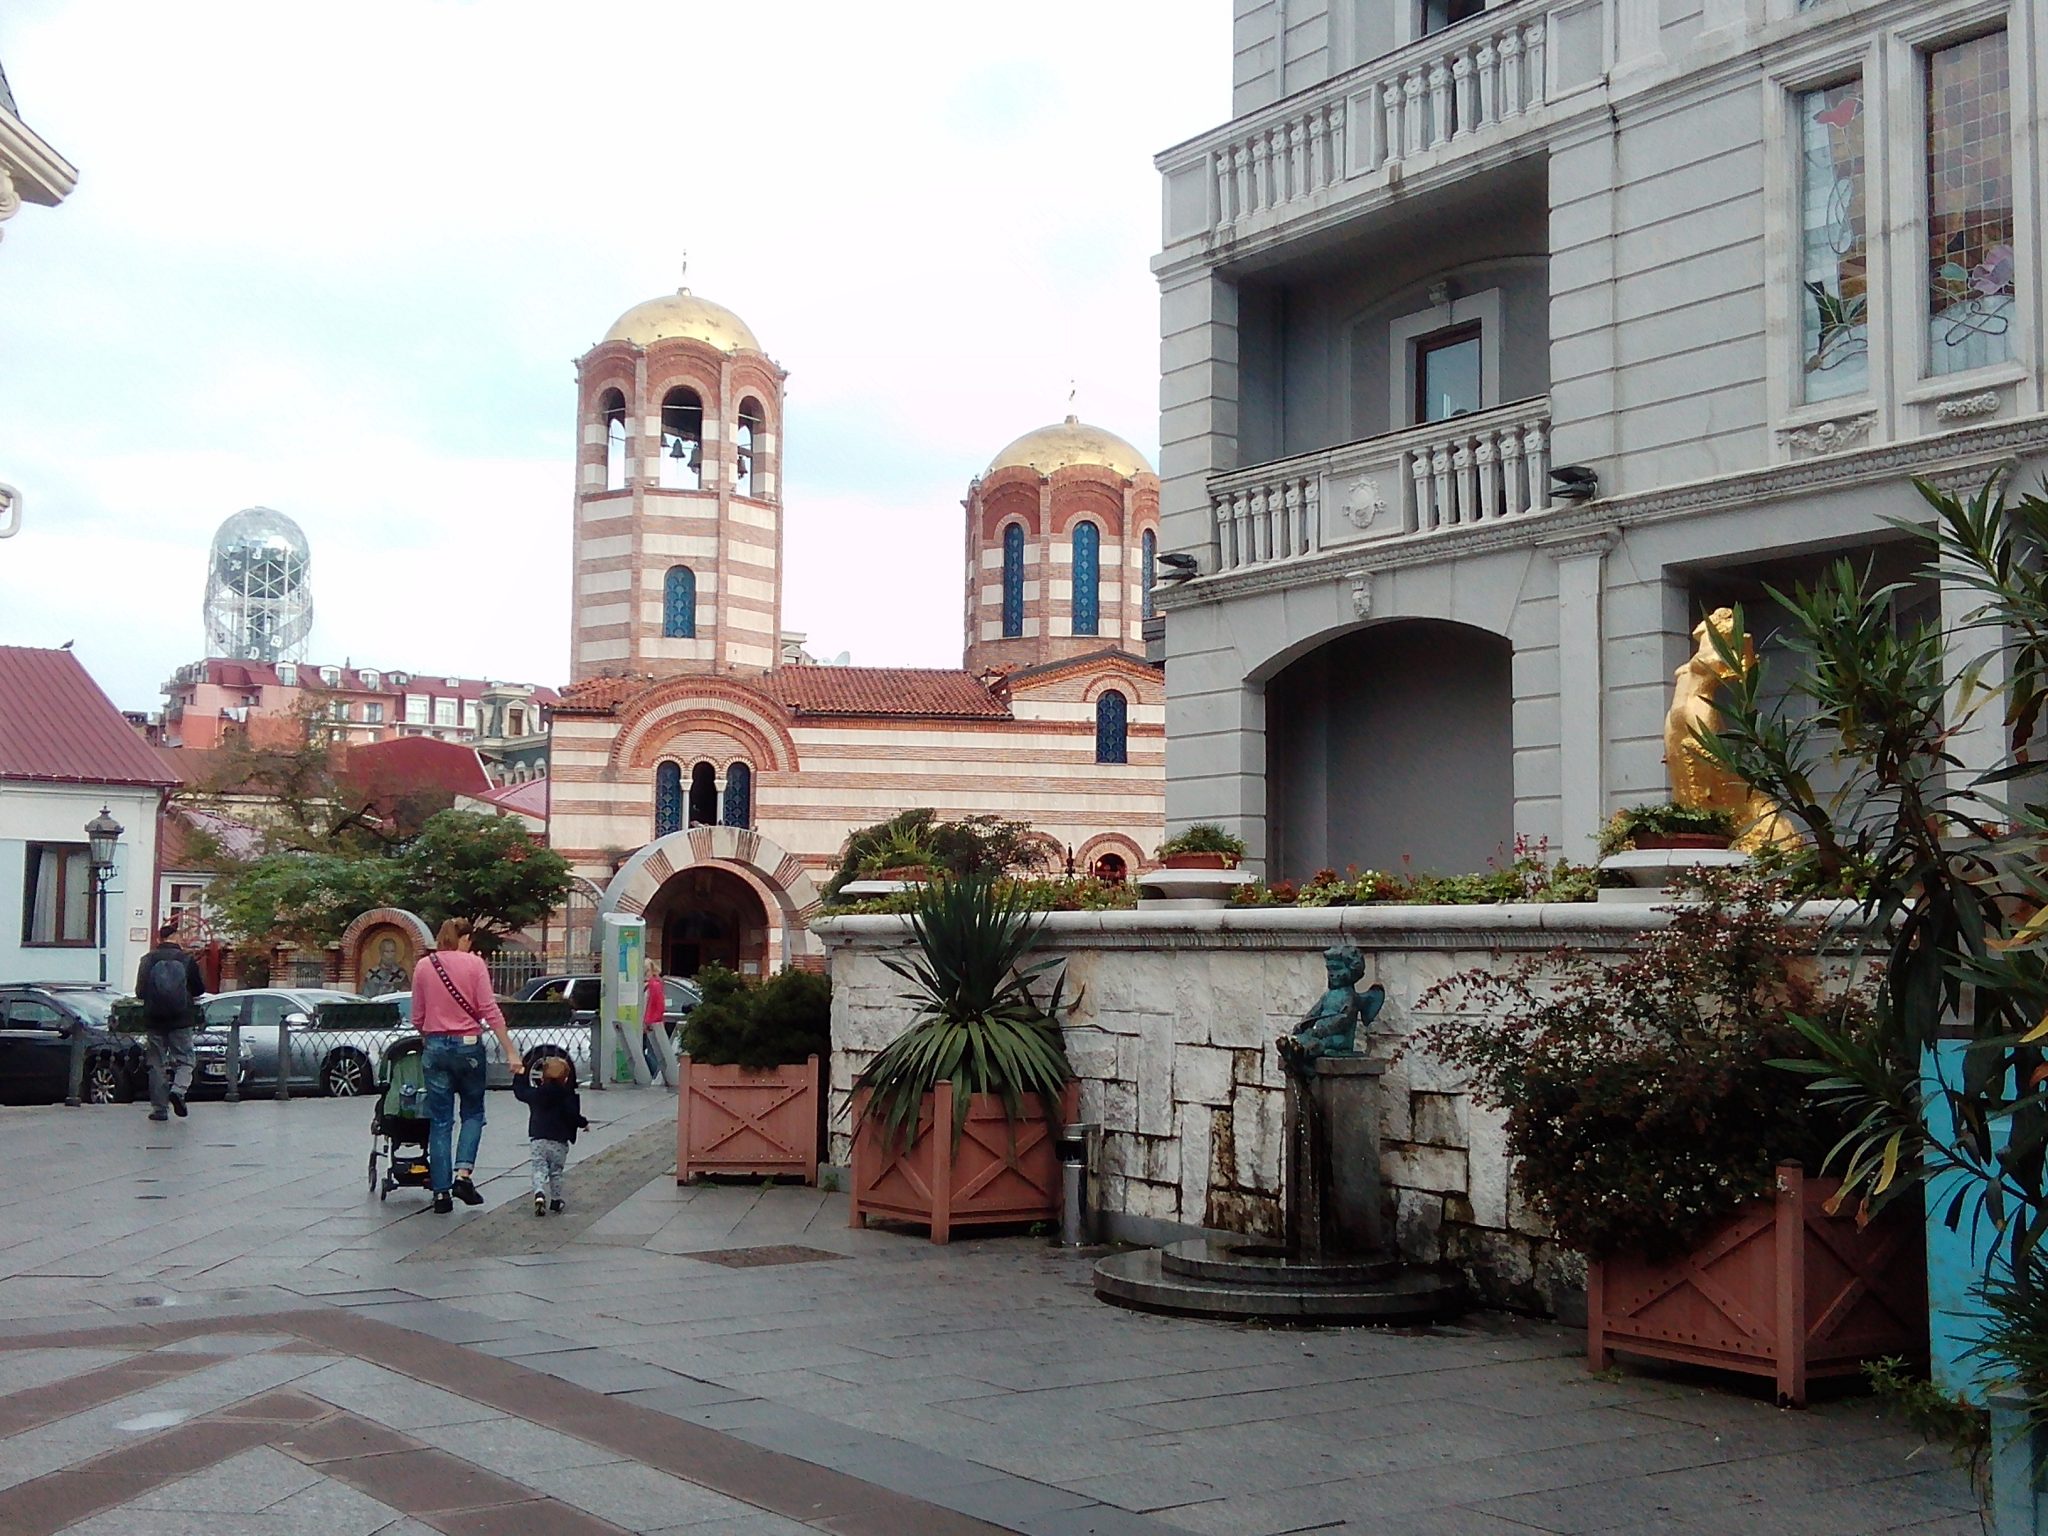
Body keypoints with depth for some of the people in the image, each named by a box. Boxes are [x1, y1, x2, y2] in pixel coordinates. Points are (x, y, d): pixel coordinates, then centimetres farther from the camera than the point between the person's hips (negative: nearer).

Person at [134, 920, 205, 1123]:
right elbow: (199, 990, 6)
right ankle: (179, 1090, -18)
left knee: (157, 1064, 8)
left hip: (153, 1020, 1)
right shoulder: (187, 960, -3)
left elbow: (139, 991, 6)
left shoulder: (148, 960, -1)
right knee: (184, 1060, 9)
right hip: (180, 1020, -1)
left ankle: (159, 1107, 6)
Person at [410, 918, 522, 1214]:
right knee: (473, 1112, 15)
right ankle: (463, 1173, -4)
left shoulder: (423, 966, 4)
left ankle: (441, 1192, 5)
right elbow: (489, 1010, -9)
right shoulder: (474, 963, -4)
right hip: (468, 1045, -2)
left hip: (435, 1047, 2)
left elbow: (417, 1017, 6)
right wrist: (510, 1051, -9)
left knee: (440, 1120, 7)